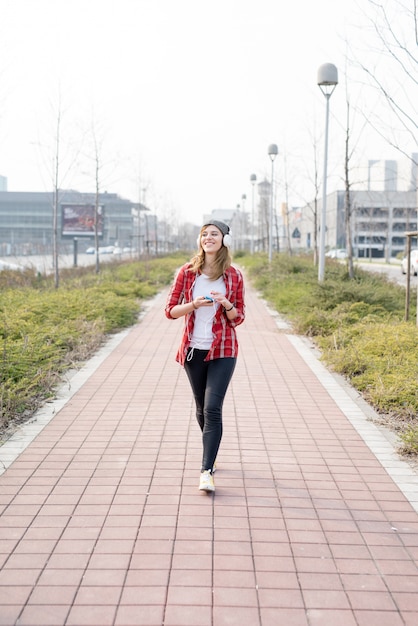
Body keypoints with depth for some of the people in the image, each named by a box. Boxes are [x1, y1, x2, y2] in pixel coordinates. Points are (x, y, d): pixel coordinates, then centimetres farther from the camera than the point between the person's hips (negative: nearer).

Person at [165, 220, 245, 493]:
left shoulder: (234, 276, -2)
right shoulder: (187, 272, 1)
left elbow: (239, 318, 3)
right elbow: (170, 310, 1)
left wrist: (226, 304, -17)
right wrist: (194, 304, -17)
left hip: (223, 350, -2)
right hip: (194, 349, 2)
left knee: (213, 409, -12)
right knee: (202, 408, 15)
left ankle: (207, 471, -11)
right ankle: (211, 456, 37)